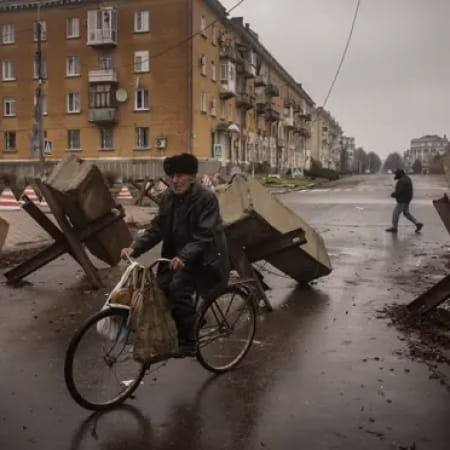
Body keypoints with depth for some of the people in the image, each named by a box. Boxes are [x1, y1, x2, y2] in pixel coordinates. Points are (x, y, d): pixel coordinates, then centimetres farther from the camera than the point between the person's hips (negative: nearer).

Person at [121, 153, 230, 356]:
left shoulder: (206, 197, -17)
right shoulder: (168, 196, 2)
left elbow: (204, 236, -24)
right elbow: (156, 228, 1)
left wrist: (184, 257, -38)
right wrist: (134, 248, -13)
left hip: (203, 258, -6)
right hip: (177, 255, 7)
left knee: (178, 288, -24)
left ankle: (187, 342, -9)